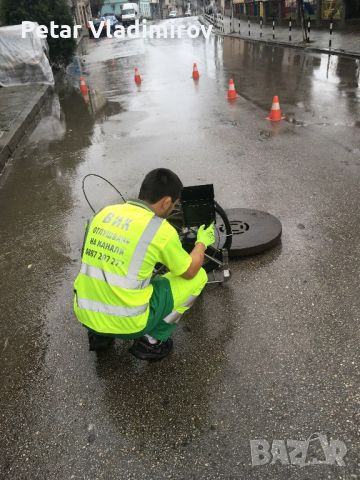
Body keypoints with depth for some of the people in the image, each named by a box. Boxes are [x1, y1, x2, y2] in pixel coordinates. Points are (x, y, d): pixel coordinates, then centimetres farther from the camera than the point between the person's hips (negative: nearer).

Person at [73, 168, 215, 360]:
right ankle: (151, 341, 10)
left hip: (85, 315, 6)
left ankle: (99, 334, 23)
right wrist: (202, 242, 21)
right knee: (198, 277, 7)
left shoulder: (104, 212, 3)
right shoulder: (161, 229, -14)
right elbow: (189, 271, 2)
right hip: (125, 322, -6)